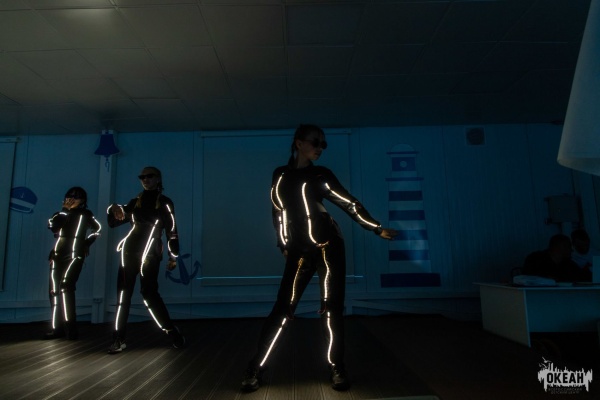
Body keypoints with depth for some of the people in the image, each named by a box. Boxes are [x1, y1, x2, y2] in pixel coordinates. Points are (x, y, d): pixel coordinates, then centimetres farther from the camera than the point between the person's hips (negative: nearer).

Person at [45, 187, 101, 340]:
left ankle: (70, 328, -19)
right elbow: (52, 226, 2)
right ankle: (58, 328, 9)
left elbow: (98, 229, 17)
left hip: (74, 254, -5)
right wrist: (65, 210, 1)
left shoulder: (85, 214, 7)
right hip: (58, 254, 5)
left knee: (66, 286, -19)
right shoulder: (62, 213, 16)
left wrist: (87, 243, 12)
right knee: (55, 290, 2)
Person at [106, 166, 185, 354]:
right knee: (123, 293, -1)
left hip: (150, 253, -4)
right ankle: (119, 339, 5)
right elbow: (113, 222, 17)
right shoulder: (135, 202, 15)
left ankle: (171, 331, 6)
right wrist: (114, 209, -5)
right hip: (130, 250, 4)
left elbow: (172, 231, 4)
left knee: (149, 292, -9)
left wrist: (173, 256, -1)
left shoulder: (165, 203, 5)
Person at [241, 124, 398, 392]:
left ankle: (337, 368, 16)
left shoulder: (321, 175, 5)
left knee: (332, 307, 1)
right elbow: (279, 211, 15)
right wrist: (284, 245, 11)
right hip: (300, 250, 1)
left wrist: (377, 229, 3)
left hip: (328, 245, 0)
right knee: (283, 309, -2)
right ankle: (256, 368, 10)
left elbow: (349, 204, 5)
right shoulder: (280, 176, 10)